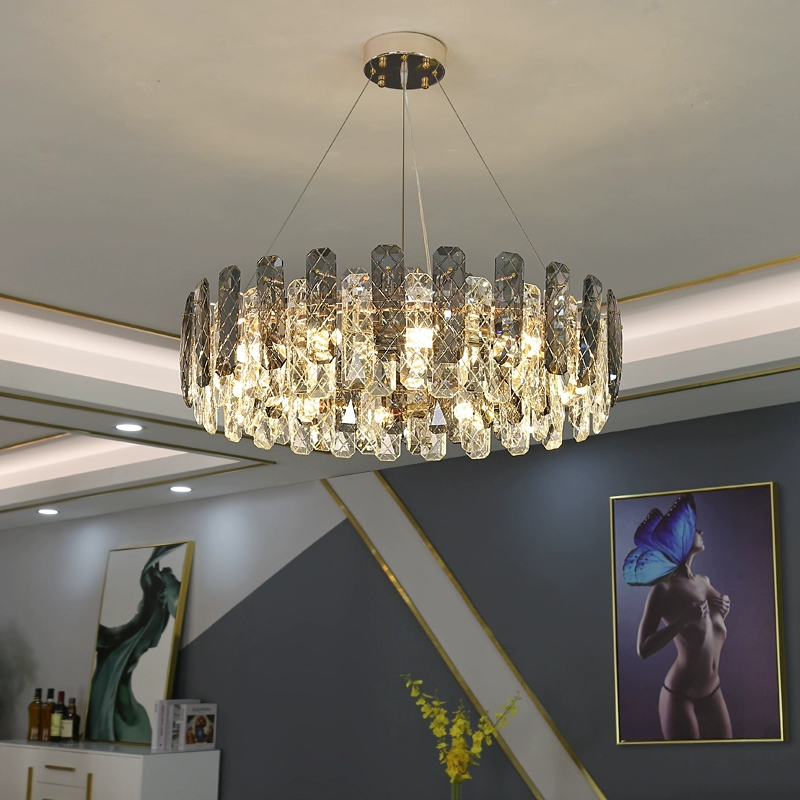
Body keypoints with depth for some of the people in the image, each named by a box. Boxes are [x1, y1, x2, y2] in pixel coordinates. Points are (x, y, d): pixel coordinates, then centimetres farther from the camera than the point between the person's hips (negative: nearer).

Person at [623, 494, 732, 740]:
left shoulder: (704, 581, 8)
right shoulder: (664, 590, -14)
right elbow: (643, 649, -22)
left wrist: (723, 612, 3)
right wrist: (685, 619, -27)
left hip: (713, 693, 7)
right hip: (680, 697, -7)